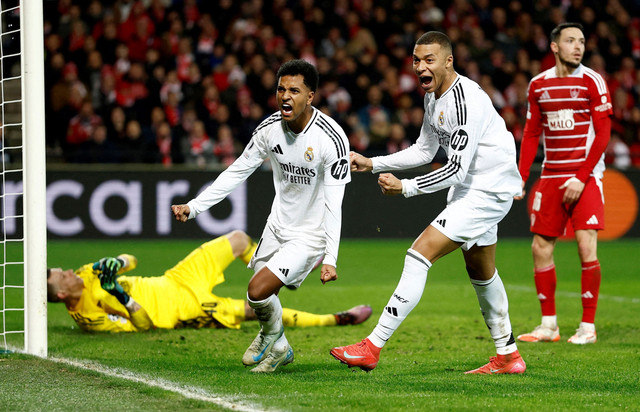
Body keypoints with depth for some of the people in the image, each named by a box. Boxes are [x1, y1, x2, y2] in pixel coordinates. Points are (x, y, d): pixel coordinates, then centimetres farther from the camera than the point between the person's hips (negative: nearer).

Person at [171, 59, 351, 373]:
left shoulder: (332, 139, -24)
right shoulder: (270, 128, -8)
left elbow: (333, 204, -24)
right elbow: (237, 172, 3)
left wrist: (330, 259, -31)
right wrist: (194, 206, -2)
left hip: (310, 235, -6)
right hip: (278, 226, 6)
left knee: (258, 290, -18)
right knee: (263, 300, 13)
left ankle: (274, 340, 12)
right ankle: (277, 348, 44)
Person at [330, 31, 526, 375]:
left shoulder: (466, 100, -25)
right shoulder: (433, 95, 6)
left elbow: (456, 170, -27)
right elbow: (425, 151, 18)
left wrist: (405, 187, -23)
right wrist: (371, 164, 9)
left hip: (488, 190, -11)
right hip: (468, 188, 11)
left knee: (420, 255, -17)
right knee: (481, 272, 22)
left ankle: (373, 347, -17)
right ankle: (508, 356, 37)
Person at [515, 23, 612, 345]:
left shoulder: (592, 82, -5)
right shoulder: (538, 85, 8)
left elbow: (603, 133, -8)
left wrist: (581, 178, -15)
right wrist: (520, 178, 5)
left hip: (586, 176, -5)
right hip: (551, 178, 5)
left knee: (586, 246, -13)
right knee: (541, 248, 3)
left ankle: (588, 326, -4)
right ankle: (549, 325, 15)